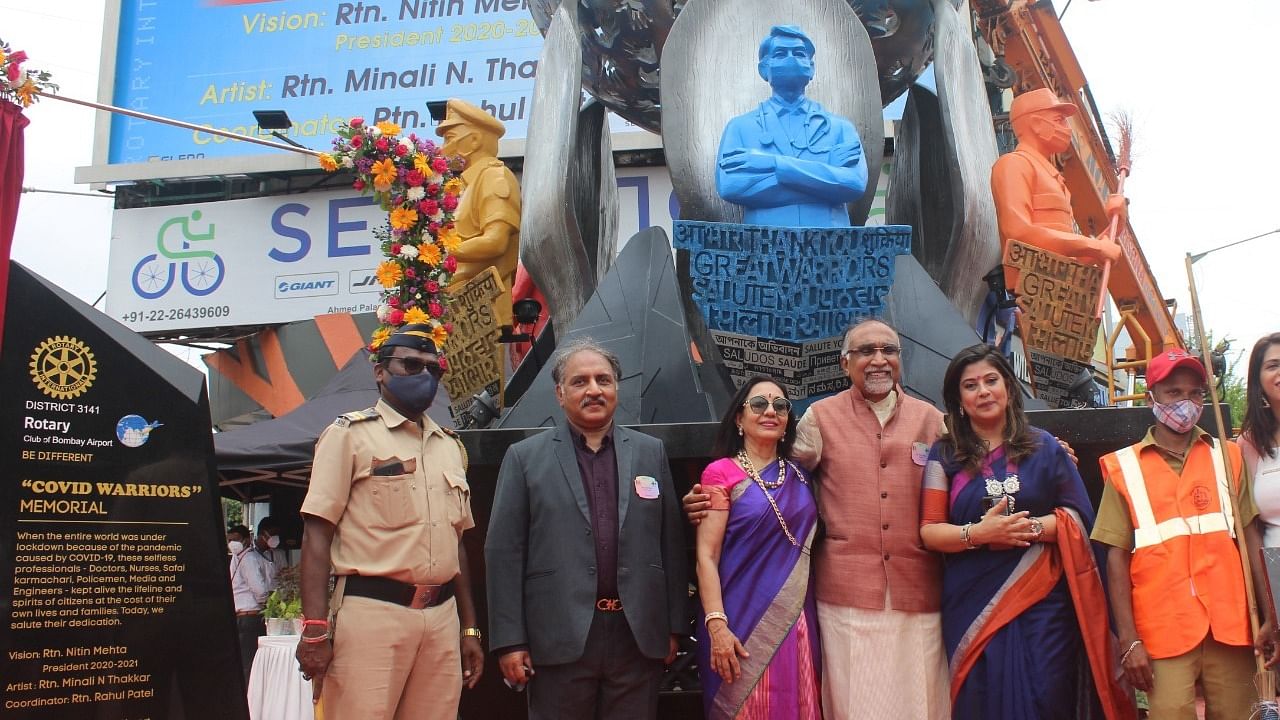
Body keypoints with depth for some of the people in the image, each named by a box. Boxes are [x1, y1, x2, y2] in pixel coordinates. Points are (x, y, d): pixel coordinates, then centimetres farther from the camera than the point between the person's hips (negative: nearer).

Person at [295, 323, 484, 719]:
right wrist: (316, 629, -14)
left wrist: (470, 627, 18)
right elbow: (317, 534, -6)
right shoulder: (350, 434, 1)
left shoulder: (450, 446, 18)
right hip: (372, 611, -5)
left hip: (442, 616, 5)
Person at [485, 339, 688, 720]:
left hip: (639, 637, 2)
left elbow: (671, 543, 9)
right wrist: (509, 640, -5)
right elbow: (503, 551, -1)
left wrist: (674, 626, 6)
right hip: (560, 638, -2)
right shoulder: (525, 457, 2)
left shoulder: (651, 452, 9)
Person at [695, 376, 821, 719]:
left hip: (796, 620, 5)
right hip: (743, 620, -5)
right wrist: (716, 625, -17)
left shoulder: (799, 476, 10)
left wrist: (811, 620, 8)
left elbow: (807, 545, 15)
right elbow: (706, 556, -9)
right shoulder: (721, 473, -5)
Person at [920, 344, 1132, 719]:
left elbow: (1078, 516, 4)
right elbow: (929, 530, -2)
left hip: (1042, 603, 0)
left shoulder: (1043, 446, 6)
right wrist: (977, 533, -19)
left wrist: (1030, 527, -13)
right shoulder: (944, 454, 3)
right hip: (974, 605, 0)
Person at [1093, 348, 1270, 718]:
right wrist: (1129, 641, -4)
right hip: (1163, 631, -2)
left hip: (1230, 627, 2)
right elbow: (1117, 556, 1)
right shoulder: (1124, 467, 4)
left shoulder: (1227, 457, 11)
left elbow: (1251, 537, 9)